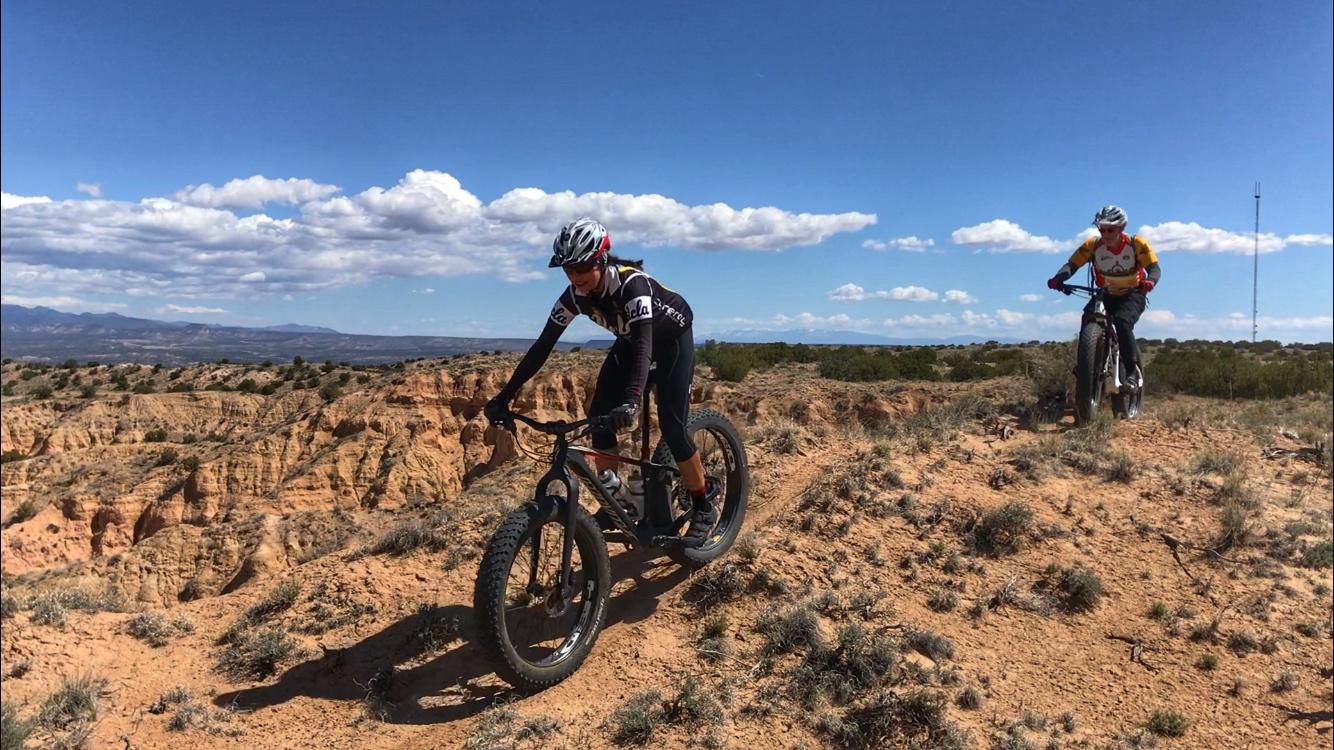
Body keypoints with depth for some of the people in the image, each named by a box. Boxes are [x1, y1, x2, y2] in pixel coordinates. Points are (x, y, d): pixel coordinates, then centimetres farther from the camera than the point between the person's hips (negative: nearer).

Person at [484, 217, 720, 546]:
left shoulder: (632, 284, -38)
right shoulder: (575, 295, -21)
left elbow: (644, 345, -49)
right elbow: (542, 346, -19)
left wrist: (631, 400, -64)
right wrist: (504, 396, -24)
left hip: (672, 338, -6)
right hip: (629, 339, 6)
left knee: (670, 421, -17)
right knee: (598, 413, -10)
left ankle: (703, 506, 1)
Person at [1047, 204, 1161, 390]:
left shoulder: (1136, 243, -16)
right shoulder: (1093, 245, -13)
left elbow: (1154, 268, -20)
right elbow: (1071, 264, -17)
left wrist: (1150, 281, -44)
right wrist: (1058, 279, -38)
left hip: (1133, 295, -3)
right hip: (1106, 296, 3)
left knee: (1122, 323, -31)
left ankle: (1134, 371, -24)